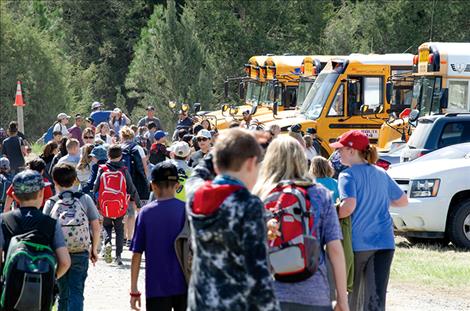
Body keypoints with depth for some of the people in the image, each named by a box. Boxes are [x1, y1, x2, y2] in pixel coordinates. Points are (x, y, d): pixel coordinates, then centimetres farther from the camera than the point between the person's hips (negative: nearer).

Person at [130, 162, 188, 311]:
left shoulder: (145, 212, -3)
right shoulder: (186, 210, -4)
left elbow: (136, 255, -1)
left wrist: (133, 289, 6)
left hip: (156, 288, -1)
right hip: (183, 286, 1)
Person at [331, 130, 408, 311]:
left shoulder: (348, 175, -9)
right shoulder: (381, 174, 11)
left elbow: (348, 206, -24)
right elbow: (403, 201, 20)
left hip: (357, 242, -4)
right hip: (384, 242, 5)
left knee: (351, 295, 14)